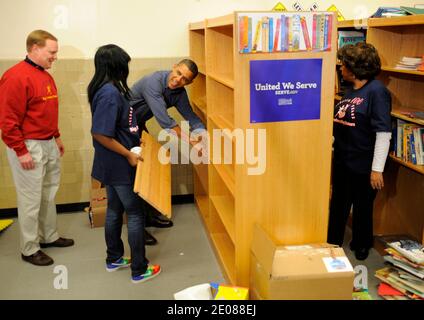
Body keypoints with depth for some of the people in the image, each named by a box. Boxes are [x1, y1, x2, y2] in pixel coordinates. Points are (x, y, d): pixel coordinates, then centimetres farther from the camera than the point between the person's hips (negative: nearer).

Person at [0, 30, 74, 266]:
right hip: (29, 147, -9)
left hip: (49, 144, 9)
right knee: (31, 199, 1)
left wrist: (56, 137, 21)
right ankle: (29, 249, 15)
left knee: (49, 193, 18)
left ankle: (50, 236, 33)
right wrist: (21, 151, -19)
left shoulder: (45, 76, 12)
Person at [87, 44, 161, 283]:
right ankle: (139, 270, 13)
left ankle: (114, 259, 34)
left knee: (115, 210, 19)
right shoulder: (110, 93, -23)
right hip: (120, 166, -9)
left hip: (112, 165, 9)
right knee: (136, 214, 2)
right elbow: (100, 134, -27)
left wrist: (135, 139, 14)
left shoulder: (107, 89, 6)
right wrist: (128, 154, -20)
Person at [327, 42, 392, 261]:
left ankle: (361, 246, 33)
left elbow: (384, 133, -22)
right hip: (342, 161, 7)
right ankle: (332, 243, 35)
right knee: (338, 205, 18)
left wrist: (377, 169, -24)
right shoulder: (350, 91, 6)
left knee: (362, 208, 12)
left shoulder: (377, 91, -18)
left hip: (363, 166, -7)